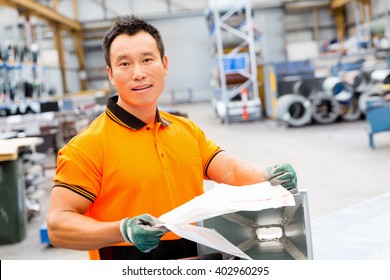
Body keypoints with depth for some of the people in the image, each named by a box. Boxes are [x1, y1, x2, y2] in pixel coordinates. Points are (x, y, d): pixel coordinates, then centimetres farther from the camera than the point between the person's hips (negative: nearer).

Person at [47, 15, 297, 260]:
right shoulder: (88, 145, -6)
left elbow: (232, 170, 6)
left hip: (198, 255, 5)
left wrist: (269, 176, -14)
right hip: (134, 268, -4)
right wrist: (123, 231, -23)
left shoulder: (188, 130, 13)